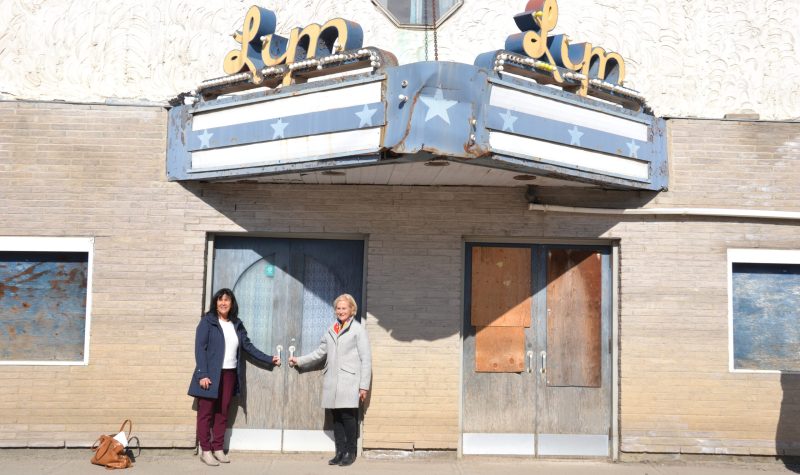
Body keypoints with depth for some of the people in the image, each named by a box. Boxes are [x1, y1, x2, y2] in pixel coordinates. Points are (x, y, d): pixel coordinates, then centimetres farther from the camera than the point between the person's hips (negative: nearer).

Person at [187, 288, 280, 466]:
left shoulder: (236, 324, 12)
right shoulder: (207, 321, -4)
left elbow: (248, 346, 15)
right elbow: (200, 348, -9)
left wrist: (269, 359, 11)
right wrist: (202, 374, -17)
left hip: (229, 375, 5)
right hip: (211, 374, -5)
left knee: (222, 412, 8)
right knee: (206, 412, 0)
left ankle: (218, 449, 14)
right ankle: (205, 451, 4)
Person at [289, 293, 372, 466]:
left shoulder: (358, 330, 0)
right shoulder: (331, 330, 18)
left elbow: (366, 359, -3)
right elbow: (320, 353, 25)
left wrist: (364, 386, -7)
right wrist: (299, 361, 19)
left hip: (349, 382, -5)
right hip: (332, 383, 5)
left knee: (348, 416, -8)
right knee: (336, 418, 5)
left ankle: (350, 452, 4)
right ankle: (340, 452, 13)